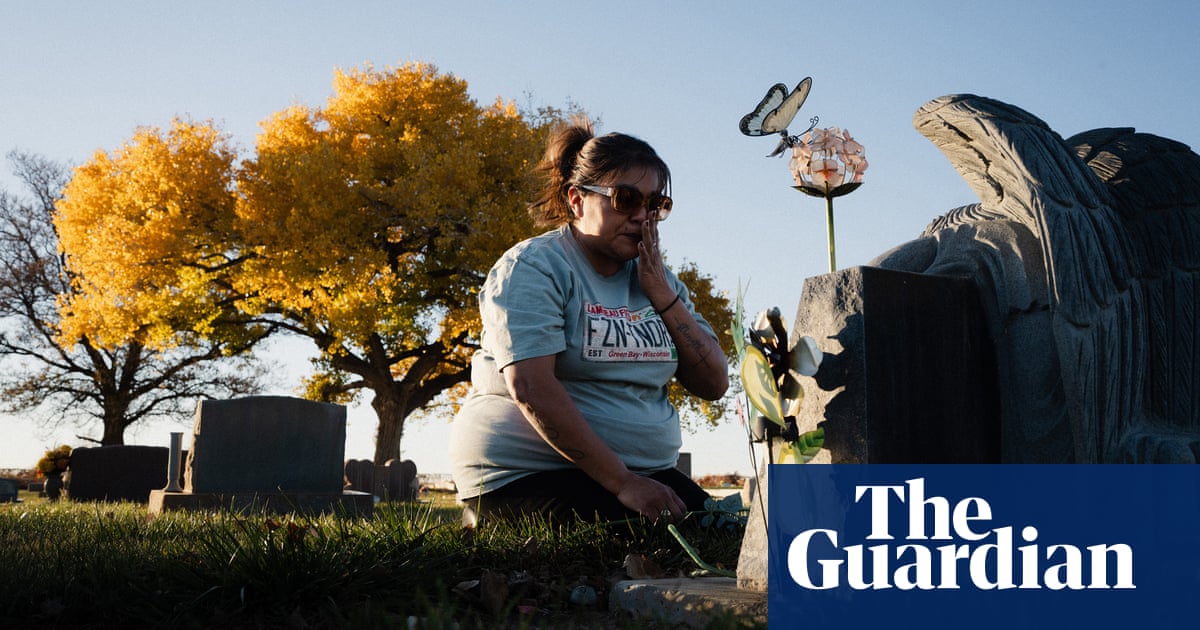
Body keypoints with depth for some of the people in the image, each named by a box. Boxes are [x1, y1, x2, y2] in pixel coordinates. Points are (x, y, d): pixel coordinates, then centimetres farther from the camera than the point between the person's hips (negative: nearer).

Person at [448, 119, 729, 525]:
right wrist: (621, 483, -22)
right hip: (524, 473, -7)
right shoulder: (533, 268, -7)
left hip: (647, 472, 7)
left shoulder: (657, 278, 14)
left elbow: (713, 384, 7)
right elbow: (530, 388, -20)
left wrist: (662, 294, -5)